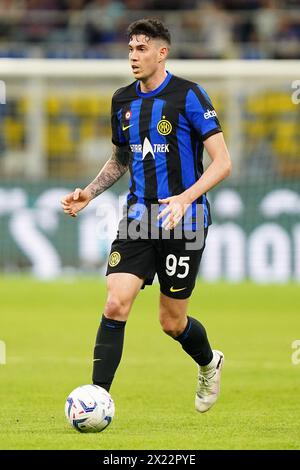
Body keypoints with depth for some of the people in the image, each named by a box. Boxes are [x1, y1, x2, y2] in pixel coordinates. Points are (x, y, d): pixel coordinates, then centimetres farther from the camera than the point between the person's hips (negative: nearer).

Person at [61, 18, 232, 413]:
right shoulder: (123, 100, 8)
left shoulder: (188, 96, -10)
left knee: (172, 322, 5)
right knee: (116, 304, -13)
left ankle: (209, 364, 38)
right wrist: (89, 192, 7)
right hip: (138, 217, 4)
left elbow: (222, 162, -12)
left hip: (183, 219, -4)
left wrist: (185, 198, -25)